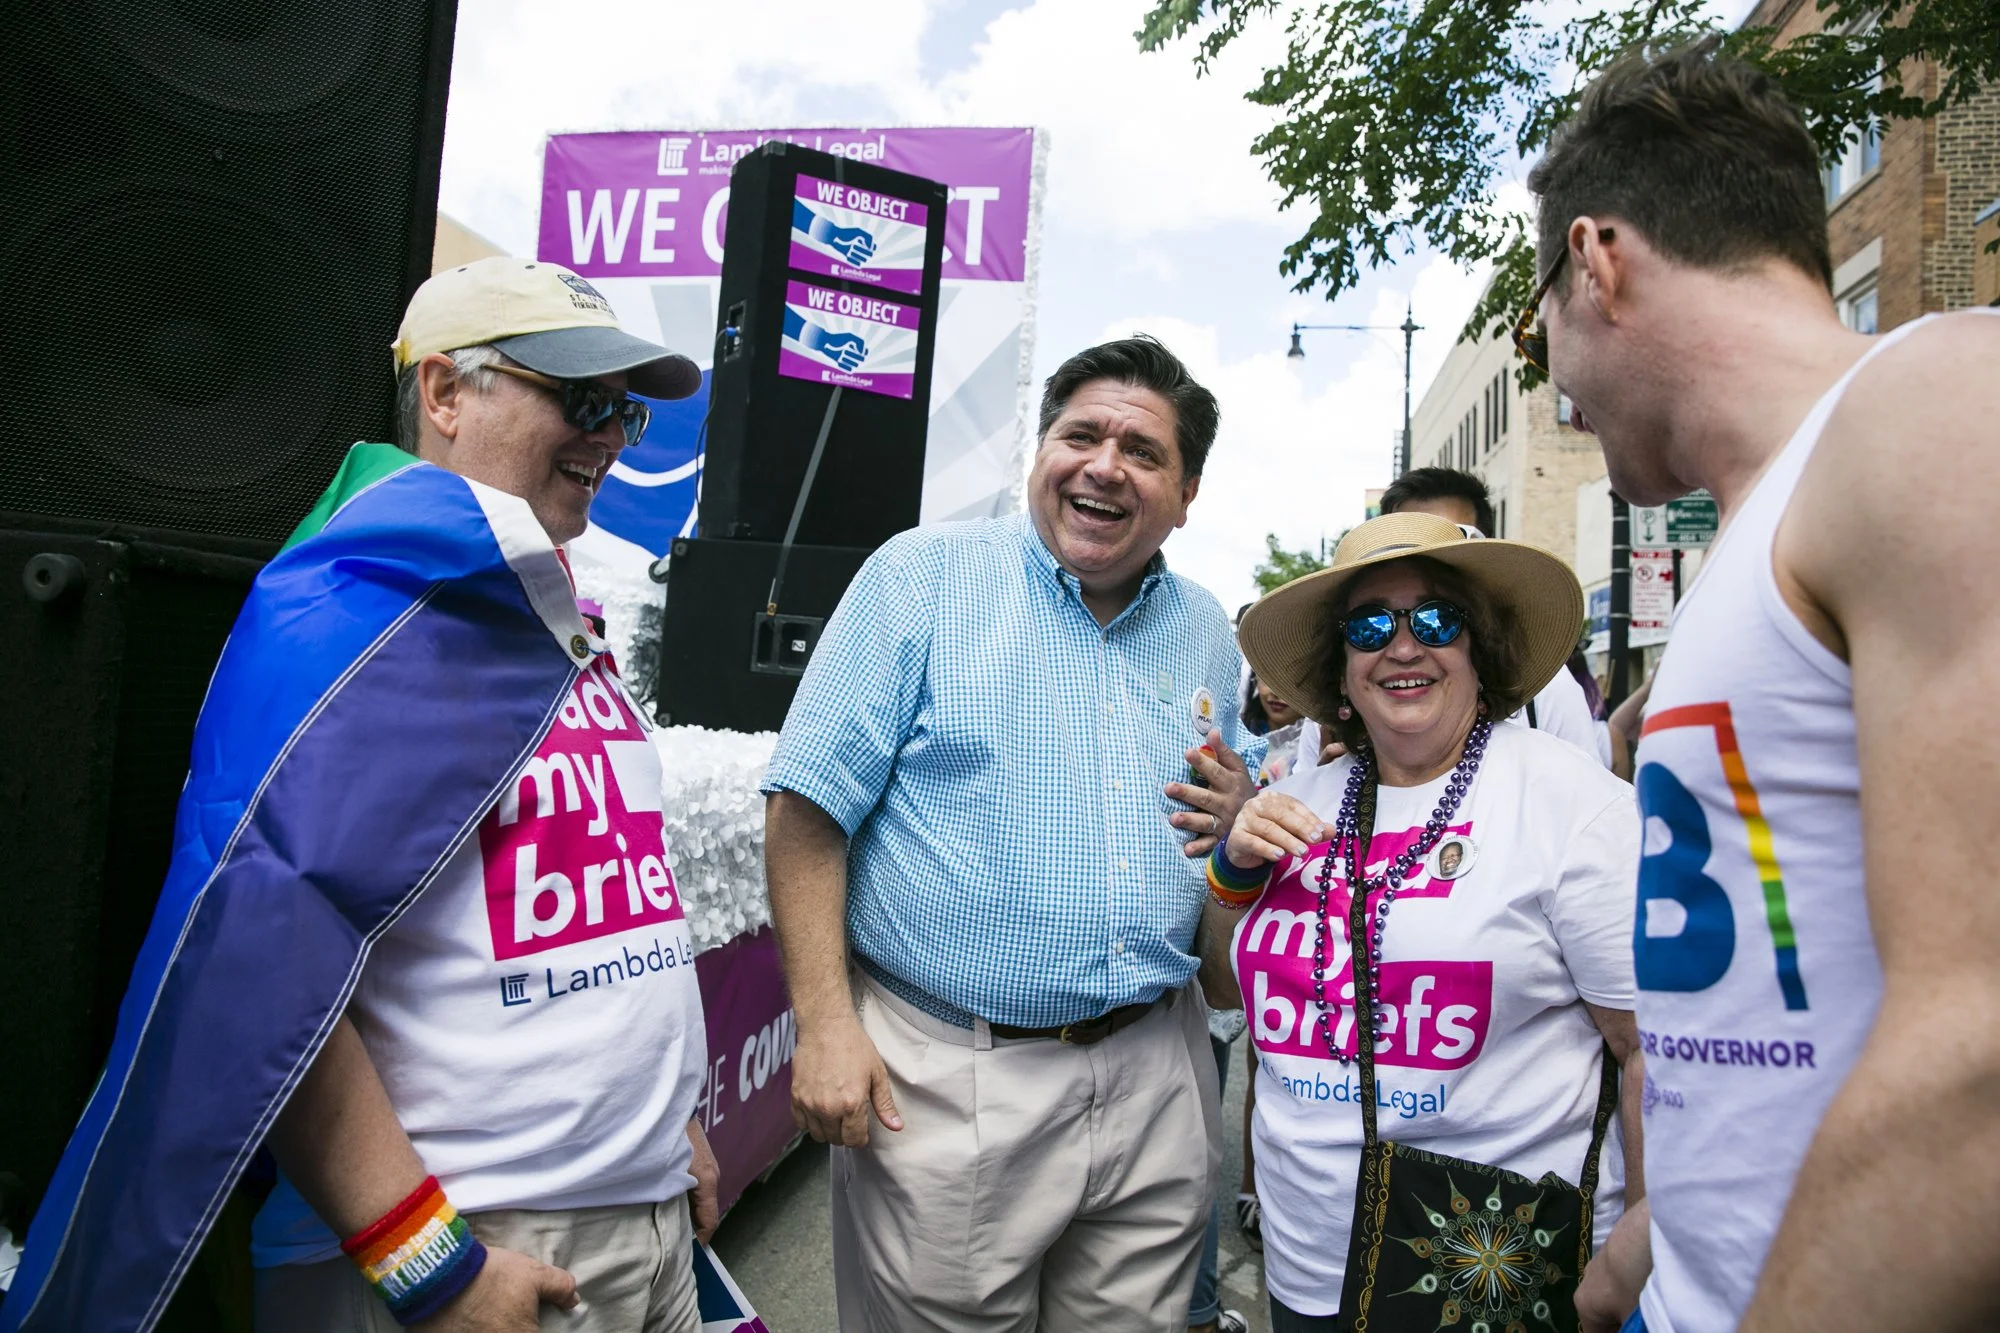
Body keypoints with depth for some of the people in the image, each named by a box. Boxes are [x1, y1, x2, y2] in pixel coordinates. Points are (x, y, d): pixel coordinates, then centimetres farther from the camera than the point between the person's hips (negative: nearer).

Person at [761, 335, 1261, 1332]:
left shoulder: (1205, 631, 10)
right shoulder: (924, 574, -6)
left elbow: (1236, 804, 21)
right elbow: (810, 804, -10)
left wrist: (1240, 817, -3)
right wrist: (826, 1024, -16)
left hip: (1156, 1074, 5)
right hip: (950, 1074, -4)